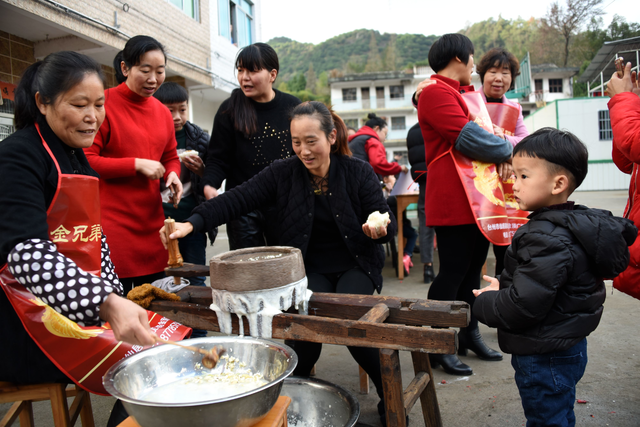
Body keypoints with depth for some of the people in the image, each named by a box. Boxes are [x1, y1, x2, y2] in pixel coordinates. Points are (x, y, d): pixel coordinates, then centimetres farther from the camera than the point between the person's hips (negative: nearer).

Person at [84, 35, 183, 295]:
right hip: (112, 220, -6)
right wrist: (136, 164, -14)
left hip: (151, 219, 6)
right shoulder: (104, 104, -6)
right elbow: (86, 160, -10)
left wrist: (173, 175, 3)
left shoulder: (162, 112, 14)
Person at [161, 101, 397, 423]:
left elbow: (388, 224, -3)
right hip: (309, 269, 1)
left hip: (355, 266, 0)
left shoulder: (359, 172, -6)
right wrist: (193, 223, -27)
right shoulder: (283, 173, -4)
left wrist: (380, 229, -28)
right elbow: (237, 199, -14)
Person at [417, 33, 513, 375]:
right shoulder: (436, 92, -12)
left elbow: (477, 133, 25)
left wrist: (503, 151, 4)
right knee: (453, 271, -4)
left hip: (476, 200, 10)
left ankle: (469, 334, 29)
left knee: (472, 268, 16)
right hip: (453, 202, -10)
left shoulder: (460, 94, 22)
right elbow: (469, 138, -20)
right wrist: (509, 150, -5)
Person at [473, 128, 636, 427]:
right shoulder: (572, 224, 3)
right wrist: (503, 286, 4)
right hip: (566, 347, 10)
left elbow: (523, 306, -31)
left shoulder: (547, 239, -29)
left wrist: (485, 303, -14)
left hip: (545, 358, -10)